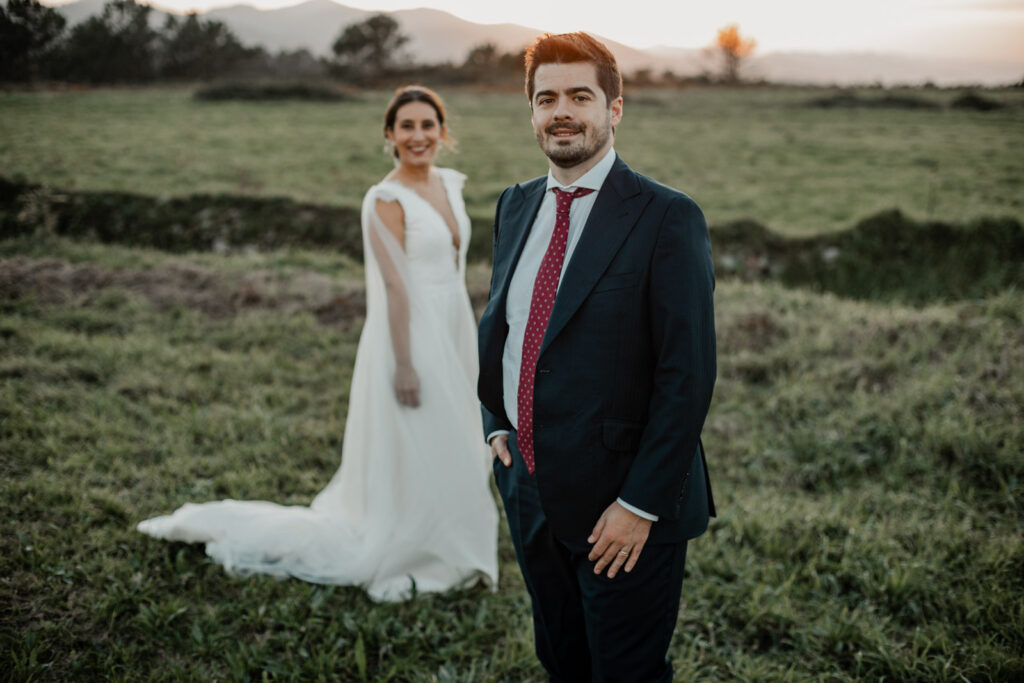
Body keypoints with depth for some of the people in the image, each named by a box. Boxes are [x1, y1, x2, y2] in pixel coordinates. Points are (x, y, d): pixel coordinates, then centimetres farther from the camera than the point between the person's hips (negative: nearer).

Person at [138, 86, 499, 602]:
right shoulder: (387, 200, -16)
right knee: (405, 457, 2)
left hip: (451, 335, 8)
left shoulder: (451, 184, 8)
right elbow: (395, 287, -19)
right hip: (410, 339, -8)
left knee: (446, 455, 17)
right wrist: (405, 365, -20)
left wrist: (464, 344, 16)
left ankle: (437, 549, 34)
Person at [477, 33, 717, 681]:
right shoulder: (516, 206, 6)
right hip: (529, 491, 6)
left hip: (620, 505, -6)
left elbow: (688, 373, -18)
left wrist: (640, 504, -19)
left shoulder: (666, 218, -15)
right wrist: (497, 426, 6)